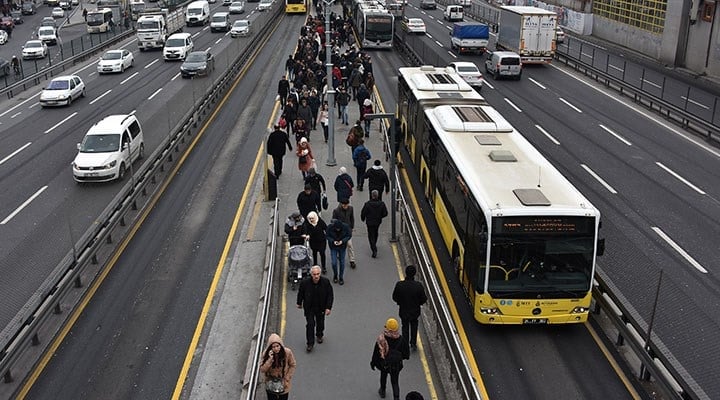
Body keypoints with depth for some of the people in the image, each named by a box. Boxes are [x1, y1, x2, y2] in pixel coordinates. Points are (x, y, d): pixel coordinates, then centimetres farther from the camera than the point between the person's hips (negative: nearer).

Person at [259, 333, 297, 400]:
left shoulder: (287, 352, -21)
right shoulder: (266, 353, -19)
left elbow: (293, 365, -6)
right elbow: (262, 370, -22)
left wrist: (287, 378, -10)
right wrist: (270, 359, -34)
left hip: (284, 385, 0)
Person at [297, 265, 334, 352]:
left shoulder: (325, 282, -20)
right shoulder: (305, 282, -22)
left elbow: (330, 295, -9)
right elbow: (300, 293, -2)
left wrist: (328, 307, -13)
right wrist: (299, 303, 11)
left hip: (321, 307, 2)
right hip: (309, 308, -2)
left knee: (320, 323, 19)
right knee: (310, 324, -6)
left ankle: (319, 335, 49)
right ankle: (310, 343, 8)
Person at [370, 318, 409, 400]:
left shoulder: (381, 339, -22)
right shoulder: (401, 339, -17)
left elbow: (376, 352, -13)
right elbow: (406, 353, -6)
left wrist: (373, 363, 1)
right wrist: (404, 356, 17)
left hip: (383, 363, 0)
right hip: (396, 365, 0)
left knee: (383, 376, 28)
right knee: (395, 382, 12)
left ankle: (382, 391, 48)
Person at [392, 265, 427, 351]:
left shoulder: (399, 285, -24)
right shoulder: (418, 285, -25)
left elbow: (394, 298, -12)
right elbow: (424, 299, -15)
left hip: (403, 311, 0)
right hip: (415, 311, 0)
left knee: (405, 327, 22)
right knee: (414, 326, 28)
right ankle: (413, 343, 32)